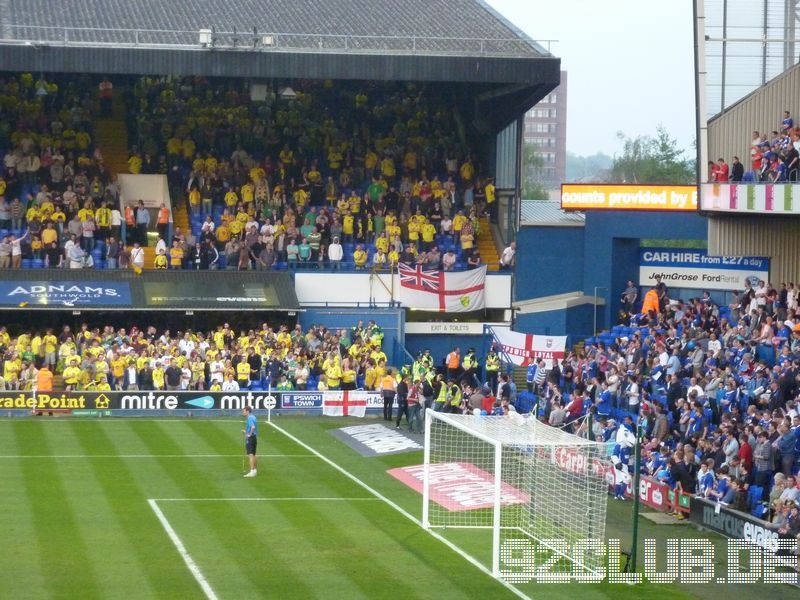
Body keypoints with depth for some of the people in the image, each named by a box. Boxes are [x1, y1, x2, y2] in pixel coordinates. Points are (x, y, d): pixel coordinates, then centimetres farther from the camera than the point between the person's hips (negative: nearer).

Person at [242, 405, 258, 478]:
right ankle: (255, 470, 22)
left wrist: (249, 434, -20)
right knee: (253, 455, 16)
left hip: (250, 438, -10)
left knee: (251, 455, -11)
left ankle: (252, 471, -14)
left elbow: (253, 427, -31)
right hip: (254, 437, 10)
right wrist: (246, 432, 19)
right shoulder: (253, 417, 14)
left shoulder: (250, 418, -16)